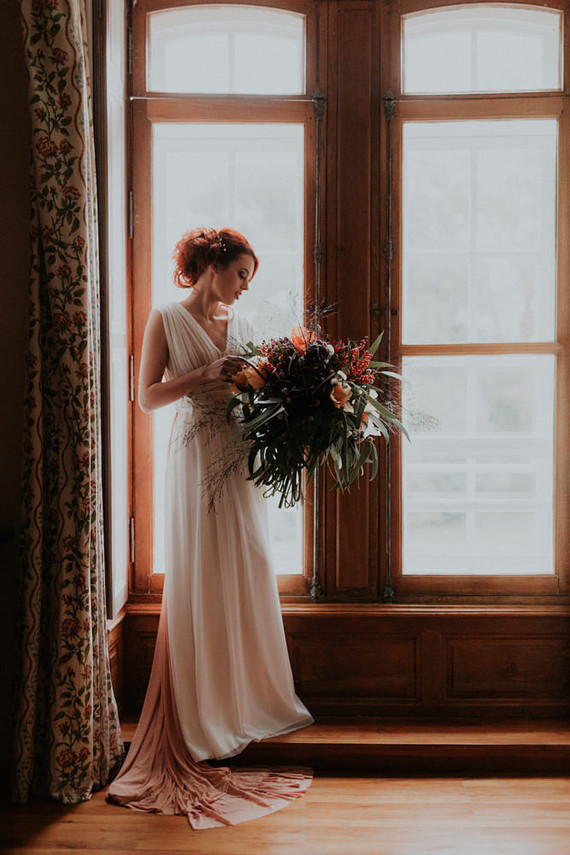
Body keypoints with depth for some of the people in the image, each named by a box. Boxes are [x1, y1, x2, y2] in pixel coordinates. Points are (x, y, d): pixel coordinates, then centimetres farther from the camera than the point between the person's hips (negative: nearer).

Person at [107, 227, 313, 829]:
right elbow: (148, 397, -7)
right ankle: (206, 718, 8)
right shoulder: (167, 319, -2)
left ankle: (252, 700, 21)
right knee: (201, 586, -2)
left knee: (248, 576, 9)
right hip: (196, 458, -6)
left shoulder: (239, 323, 15)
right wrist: (205, 375, -16)